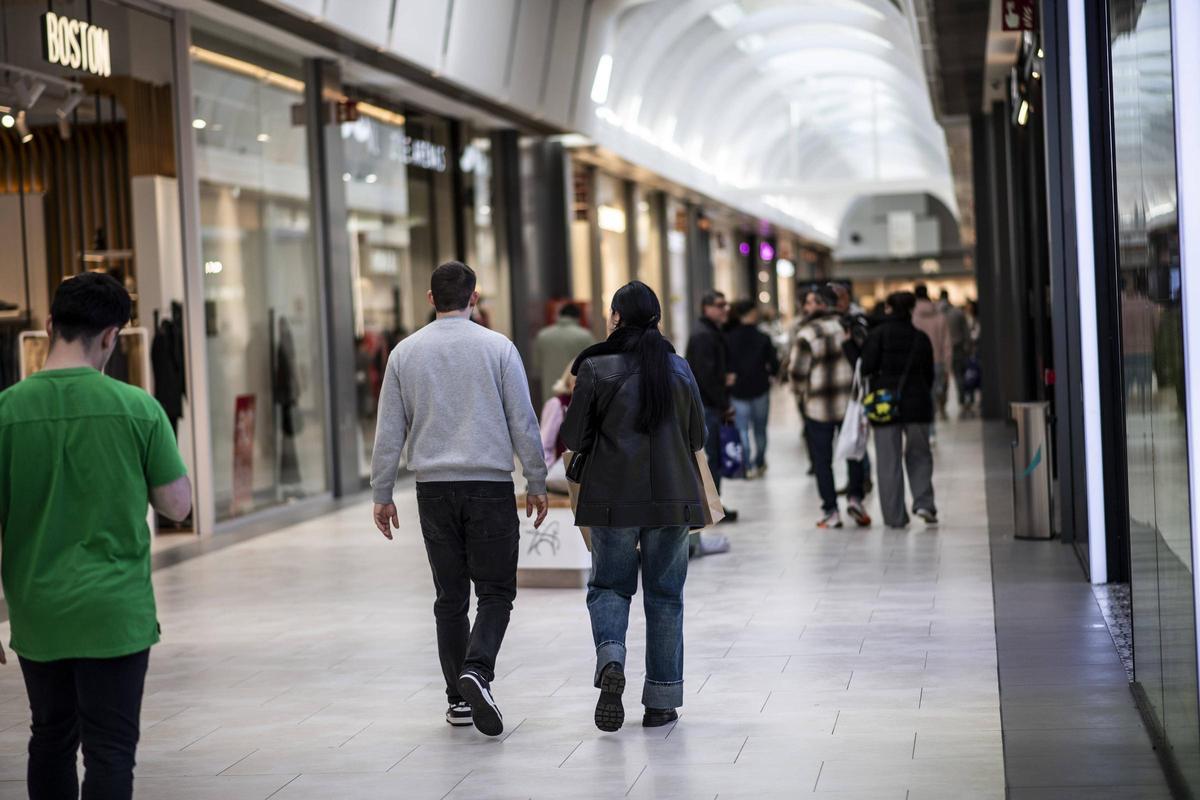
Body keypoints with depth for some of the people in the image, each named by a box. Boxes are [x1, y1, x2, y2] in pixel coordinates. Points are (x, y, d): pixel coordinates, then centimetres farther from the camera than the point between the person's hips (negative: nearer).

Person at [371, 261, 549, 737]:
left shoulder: (405, 353, 4)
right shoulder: (498, 348, -3)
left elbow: (389, 431, 5)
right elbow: (524, 422, -2)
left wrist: (382, 493, 11)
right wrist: (536, 482, 7)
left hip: (434, 488, 3)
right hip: (490, 485, -3)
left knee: (451, 596, 11)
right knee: (495, 590, 3)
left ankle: (459, 699, 13)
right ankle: (476, 671, -20)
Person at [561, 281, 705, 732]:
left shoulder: (597, 368, -6)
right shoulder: (679, 368, 3)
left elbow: (574, 438, -5)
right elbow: (696, 438, 9)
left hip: (613, 497, -2)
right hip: (671, 498, 2)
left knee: (609, 585, 12)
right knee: (664, 594, 9)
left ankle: (610, 660, -16)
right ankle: (662, 700, 11)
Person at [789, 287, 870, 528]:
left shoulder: (807, 334, -13)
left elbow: (797, 372, -11)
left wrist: (800, 395, 7)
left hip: (818, 406, -3)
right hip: (850, 401, 3)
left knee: (822, 459, 6)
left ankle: (830, 511, 6)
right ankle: (854, 497, 4)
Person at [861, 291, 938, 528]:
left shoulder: (878, 334, -7)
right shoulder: (921, 337, 3)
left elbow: (867, 368, -14)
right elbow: (929, 374, 8)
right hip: (916, 402, 2)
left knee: (888, 460, 4)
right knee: (919, 455, 16)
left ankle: (894, 516, 4)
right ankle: (924, 503, -1)